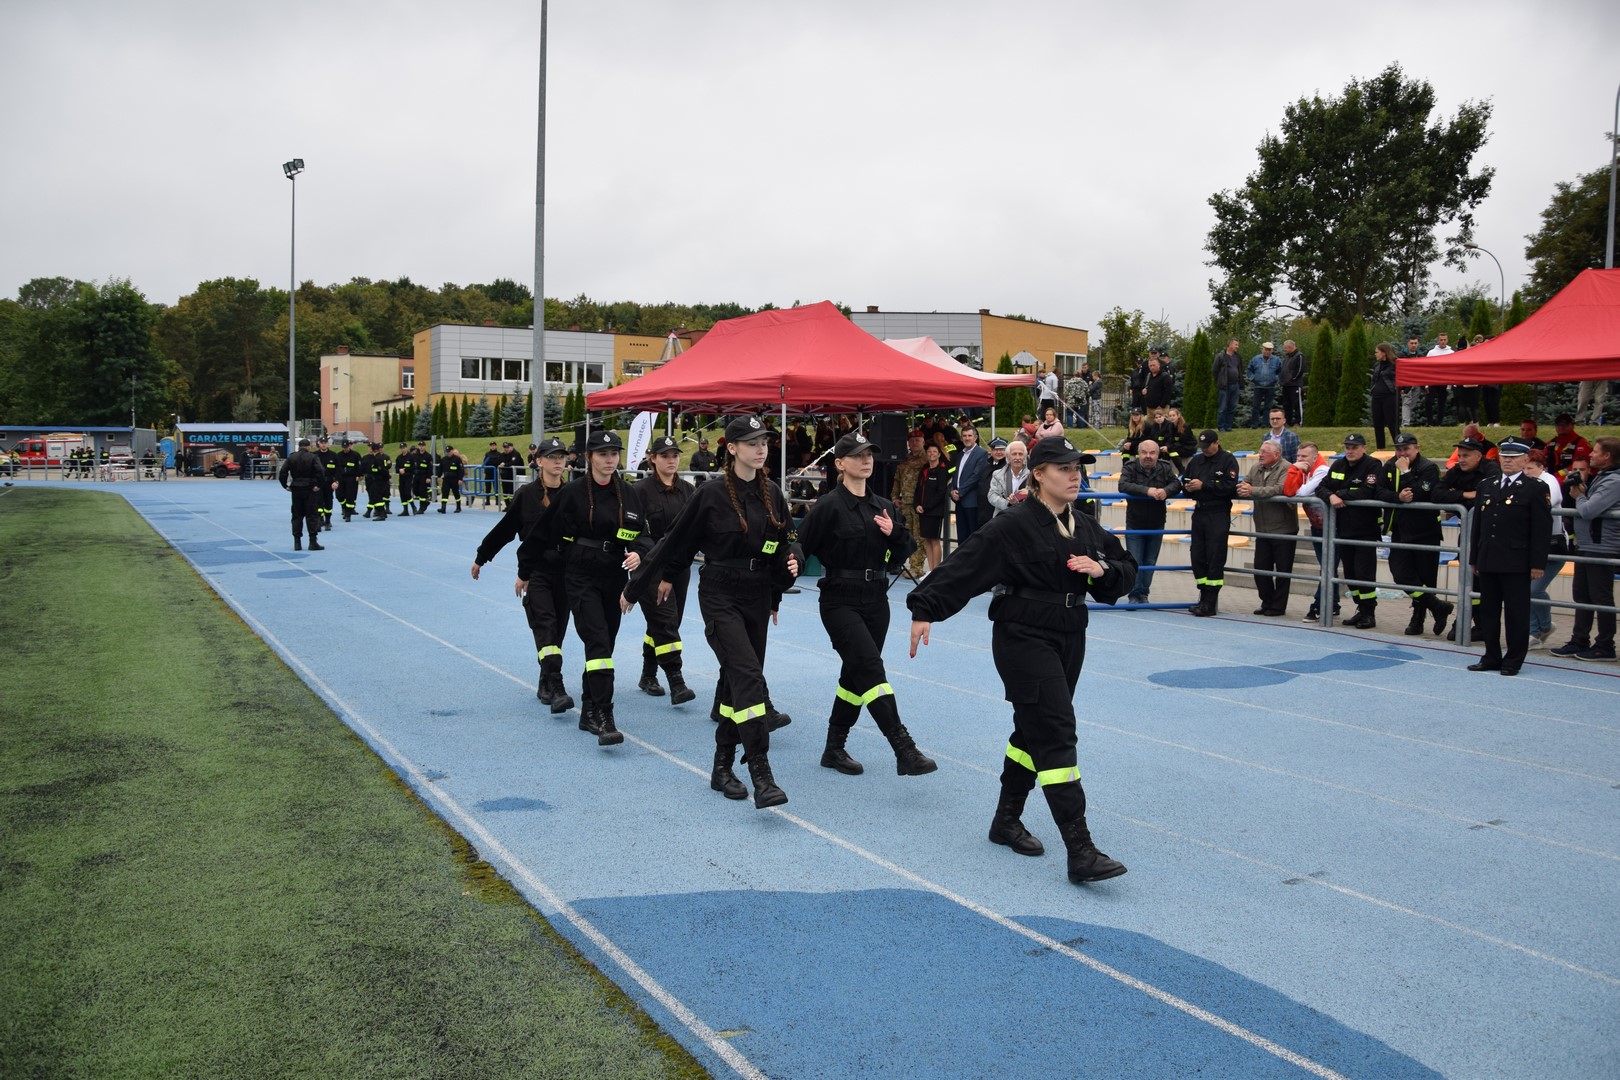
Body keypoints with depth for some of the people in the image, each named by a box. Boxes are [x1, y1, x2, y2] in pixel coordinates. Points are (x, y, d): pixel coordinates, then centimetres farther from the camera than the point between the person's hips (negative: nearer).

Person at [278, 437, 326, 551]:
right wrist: (318, 485, -11)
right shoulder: (313, 457, -5)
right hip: (310, 489, -3)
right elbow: (321, 471, -18)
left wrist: (285, 485, 5)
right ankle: (313, 542, -2)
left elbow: (283, 472, -2)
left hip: (296, 489, 3)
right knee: (312, 515, 1)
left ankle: (297, 543, 9)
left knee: (297, 516, 10)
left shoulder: (291, 457, 4)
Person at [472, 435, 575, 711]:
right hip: (535, 572, -2)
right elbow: (504, 529, 5)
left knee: (557, 629, 9)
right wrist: (481, 558, 13)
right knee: (545, 625, -14)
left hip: (564, 572, 3)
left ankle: (546, 685, 24)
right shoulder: (527, 494, -5)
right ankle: (556, 689, -19)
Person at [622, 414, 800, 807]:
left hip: (758, 598, 6)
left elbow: (784, 544, 20)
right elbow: (674, 545, -3)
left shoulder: (773, 495, 4)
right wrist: (635, 588, 4)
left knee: (735, 679, 13)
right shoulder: (710, 495, -10)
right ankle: (761, 774, -20)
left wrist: (791, 563, 2)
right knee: (748, 675, -18)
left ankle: (723, 768, 25)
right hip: (720, 597, -5)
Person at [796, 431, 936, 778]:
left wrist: (896, 533, -6)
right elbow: (800, 549, -10)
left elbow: (900, 557, 12)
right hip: (840, 602, -7)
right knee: (871, 668, -18)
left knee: (855, 675, 13)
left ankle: (835, 749, 27)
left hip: (876, 600, 7)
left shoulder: (884, 507, 9)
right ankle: (904, 751, -22)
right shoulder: (828, 506, -10)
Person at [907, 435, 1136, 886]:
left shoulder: (1086, 529, 9)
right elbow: (964, 567, -15)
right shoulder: (1013, 526, -14)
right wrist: (924, 610, -18)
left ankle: (1006, 821, 33)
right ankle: (1081, 853, -12)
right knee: (1056, 734, -12)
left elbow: (1126, 571, 15)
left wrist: (1102, 570, -7)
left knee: (1033, 730, 16)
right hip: (1023, 640, -8)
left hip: (1069, 639, 8)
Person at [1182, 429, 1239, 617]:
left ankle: (1210, 604, -4)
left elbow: (1229, 487, -15)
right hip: (1199, 513, 7)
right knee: (1197, 557, 7)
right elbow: (1184, 480, 21)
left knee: (1215, 559, -6)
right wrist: (1187, 487, -2)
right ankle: (1204, 597, 16)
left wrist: (1203, 485, -17)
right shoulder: (1196, 461, 15)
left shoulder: (1228, 460, -4)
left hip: (1218, 515, -6)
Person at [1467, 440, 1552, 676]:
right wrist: (1474, 559, 12)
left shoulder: (1536, 489, -2)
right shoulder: (1486, 486, 14)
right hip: (1487, 561, 5)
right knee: (1488, 611, 10)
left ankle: (1513, 661, 10)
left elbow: (1542, 530, -6)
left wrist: (1537, 564, -11)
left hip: (1516, 563, -5)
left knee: (1516, 613, 1)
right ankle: (1492, 657, 19)